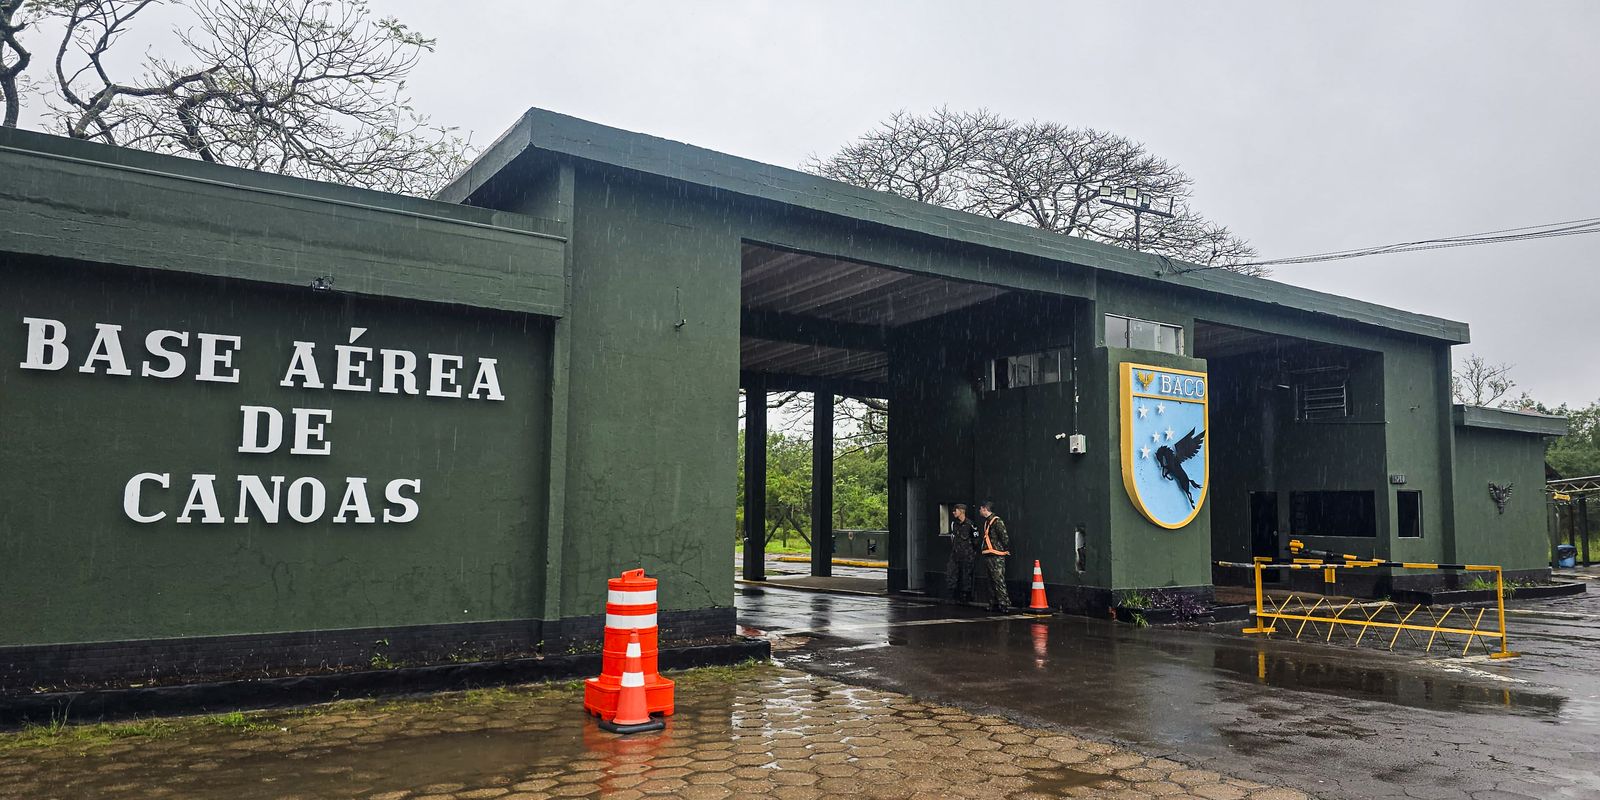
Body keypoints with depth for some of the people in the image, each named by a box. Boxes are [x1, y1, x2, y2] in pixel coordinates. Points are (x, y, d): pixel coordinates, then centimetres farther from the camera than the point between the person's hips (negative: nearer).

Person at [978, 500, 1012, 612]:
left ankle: (1005, 605, -12)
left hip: (996, 557, -10)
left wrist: (1007, 550, -10)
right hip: (989, 556, 10)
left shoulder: (997, 521, -14)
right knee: (992, 582, 13)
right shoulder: (987, 521, 16)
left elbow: (1004, 537, -18)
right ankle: (994, 605, 18)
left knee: (999, 581, -12)